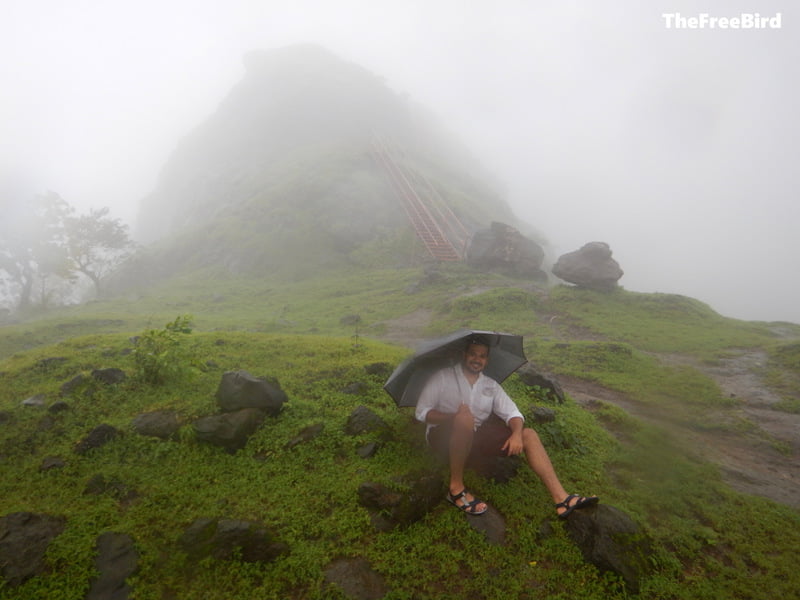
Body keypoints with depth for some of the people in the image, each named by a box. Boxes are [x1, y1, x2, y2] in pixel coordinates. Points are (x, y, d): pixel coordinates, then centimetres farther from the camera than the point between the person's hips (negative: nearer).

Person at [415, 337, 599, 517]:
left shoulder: (491, 385, 13)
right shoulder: (442, 377, -2)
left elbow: (512, 413, 4)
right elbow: (422, 412, -9)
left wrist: (516, 434, -19)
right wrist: (455, 416, -25)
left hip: (474, 439, 5)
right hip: (443, 438, -5)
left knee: (529, 435, -10)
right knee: (465, 418, -39)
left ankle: (561, 499, -18)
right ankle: (456, 488, -25)